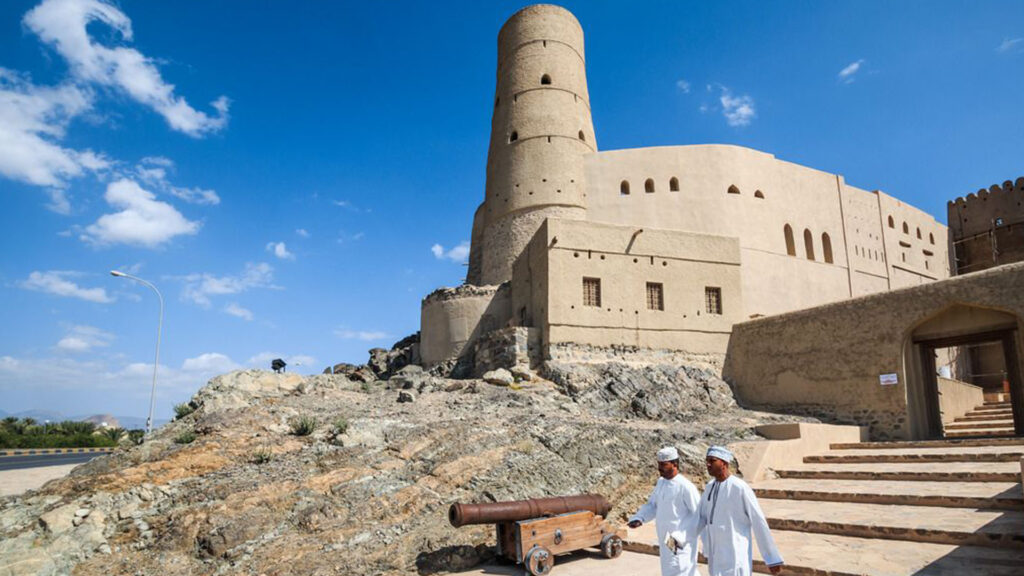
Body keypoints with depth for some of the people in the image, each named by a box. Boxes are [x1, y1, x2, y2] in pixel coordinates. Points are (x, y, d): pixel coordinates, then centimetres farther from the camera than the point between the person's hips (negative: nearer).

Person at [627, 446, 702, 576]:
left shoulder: (686, 487, -18)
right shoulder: (661, 482, 6)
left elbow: (697, 515, -16)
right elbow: (652, 505, 13)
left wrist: (681, 537, -23)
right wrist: (639, 518, -5)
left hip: (681, 543, -7)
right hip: (665, 541, 7)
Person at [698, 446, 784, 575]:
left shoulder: (740, 488, -16)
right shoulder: (709, 487, 6)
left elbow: (759, 523, -12)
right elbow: (702, 519, 14)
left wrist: (773, 558, -9)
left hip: (735, 557, -7)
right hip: (716, 557, 7)